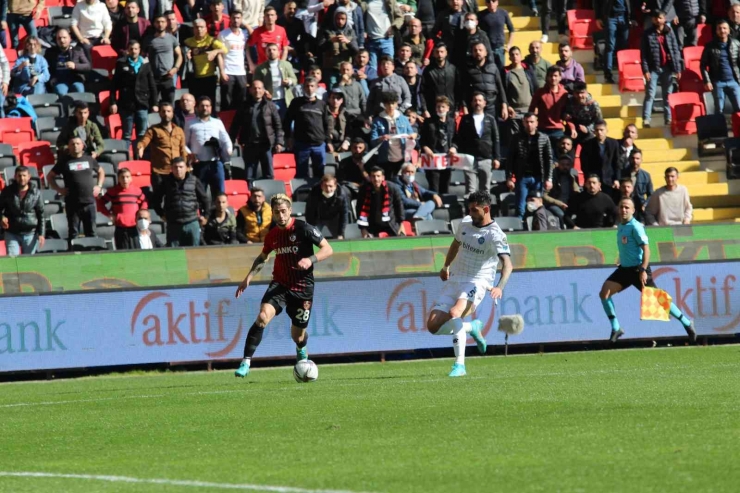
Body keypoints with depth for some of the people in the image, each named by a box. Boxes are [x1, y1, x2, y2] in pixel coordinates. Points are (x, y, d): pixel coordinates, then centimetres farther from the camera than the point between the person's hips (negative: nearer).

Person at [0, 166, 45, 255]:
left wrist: (41, 234, -1)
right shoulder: (7, 191, 0)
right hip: (12, 233, 0)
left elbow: (41, 214, 3)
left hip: (30, 234, 0)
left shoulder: (36, 193, -1)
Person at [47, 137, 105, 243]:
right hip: (72, 203, -2)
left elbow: (101, 171, 26)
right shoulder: (64, 161, 3)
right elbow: (50, 176, 9)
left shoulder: (89, 160, 10)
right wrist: (59, 189, -3)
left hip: (89, 202, 2)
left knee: (91, 232, 4)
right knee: (73, 232, 1)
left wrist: (99, 186, 12)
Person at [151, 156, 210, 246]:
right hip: (173, 224, 0)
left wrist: (205, 215, 10)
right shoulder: (167, 182, 2)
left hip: (192, 223, 0)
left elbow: (204, 198, 9)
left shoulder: (194, 181, 0)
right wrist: (161, 213, 11)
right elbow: (156, 199, 13)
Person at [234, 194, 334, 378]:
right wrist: (249, 276, 11)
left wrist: (311, 260, -27)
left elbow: (328, 249, -9)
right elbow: (263, 257, 24)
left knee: (298, 336, 8)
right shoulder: (273, 235, 5)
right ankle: (245, 363, -26)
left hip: (302, 288, -2)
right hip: (279, 284, 2)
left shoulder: (303, 228, -10)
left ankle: (302, 352, 48)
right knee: (263, 316, -25)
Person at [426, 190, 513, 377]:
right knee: (433, 326, -4)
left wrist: (499, 287, -41)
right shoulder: (465, 223, 7)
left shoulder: (495, 235, -14)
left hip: (476, 283, -7)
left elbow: (507, 265, -25)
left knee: (454, 313, -35)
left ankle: (459, 365, -30)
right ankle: (472, 328, 23)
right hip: (453, 282, 7)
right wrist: (446, 266, 36)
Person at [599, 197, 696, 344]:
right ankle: (616, 329, -2)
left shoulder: (635, 227, -13)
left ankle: (686, 323, 9)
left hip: (638, 269, -8)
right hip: (625, 268, 8)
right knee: (604, 293, -8)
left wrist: (643, 270, -26)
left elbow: (646, 249, -18)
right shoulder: (620, 227, 11)